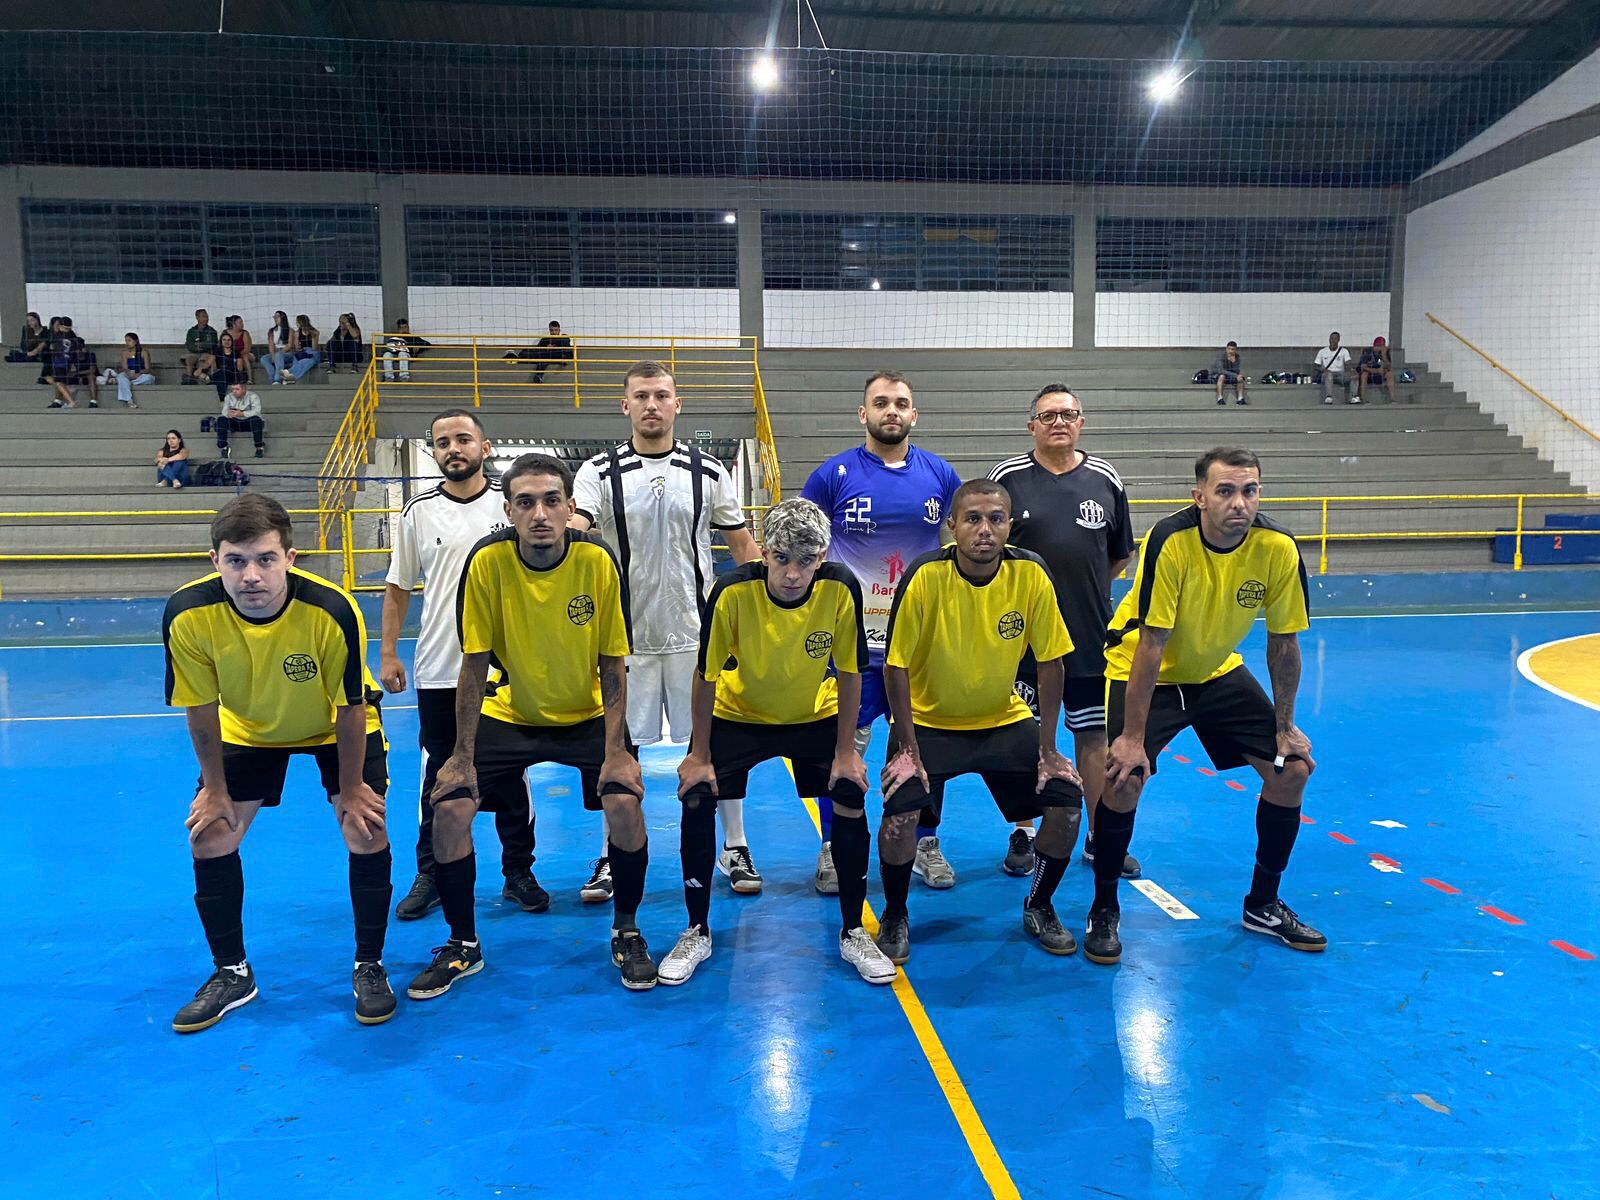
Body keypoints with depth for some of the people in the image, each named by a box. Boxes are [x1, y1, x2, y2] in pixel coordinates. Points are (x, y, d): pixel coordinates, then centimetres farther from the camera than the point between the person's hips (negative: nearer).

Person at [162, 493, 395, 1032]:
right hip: (247, 729, 3)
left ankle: (369, 967, 9)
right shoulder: (187, 614, -30)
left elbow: (350, 709, -23)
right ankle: (232, 973, 20)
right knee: (210, 838, -2)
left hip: (335, 726, -2)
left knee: (367, 834, -12)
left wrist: (350, 790, -14)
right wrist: (215, 788, -5)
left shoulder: (332, 610, -37)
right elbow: (201, 710, -14)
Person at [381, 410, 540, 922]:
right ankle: (430, 876, 25)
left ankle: (519, 874, 22)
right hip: (438, 672, 1)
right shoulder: (418, 512, 4)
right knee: (438, 776, 10)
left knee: (510, 776, 8)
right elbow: (398, 587, 9)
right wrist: (387, 653, 3)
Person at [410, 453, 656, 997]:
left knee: (625, 802, -21)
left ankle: (626, 932, 5)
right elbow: (474, 666, -11)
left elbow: (612, 666, -11)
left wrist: (616, 750, -17)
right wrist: (463, 756, -10)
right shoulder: (487, 561, -19)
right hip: (509, 715, 1)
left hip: (587, 716, -1)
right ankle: (463, 944, 13)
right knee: (449, 807, -12)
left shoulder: (598, 561, -19)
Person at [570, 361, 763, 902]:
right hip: (627, 634, 0)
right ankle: (614, 856, 25)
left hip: (698, 634, 1)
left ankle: (735, 849, 23)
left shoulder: (709, 471, 3)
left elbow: (742, 545, 8)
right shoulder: (599, 472, -1)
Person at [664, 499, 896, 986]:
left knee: (851, 798, -12)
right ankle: (696, 932, 8)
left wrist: (845, 751, -10)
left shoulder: (841, 589, -27)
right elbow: (706, 675, -17)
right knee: (697, 798, -13)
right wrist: (699, 754, -12)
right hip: (737, 715, -1)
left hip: (816, 717, 1)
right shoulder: (733, 591, -30)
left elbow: (848, 672, -13)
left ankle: (853, 933, 9)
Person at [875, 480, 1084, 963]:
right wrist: (907, 749, -16)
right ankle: (894, 917, 9)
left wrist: (1047, 747, -7)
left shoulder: (1031, 574, -16)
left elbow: (1050, 663, -7)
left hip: (1004, 719, 3)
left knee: (1066, 804, -10)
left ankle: (1038, 908, 18)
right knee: (899, 814, -21)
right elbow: (895, 666, -15)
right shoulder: (926, 576, -22)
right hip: (928, 720, -2)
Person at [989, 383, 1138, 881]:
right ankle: (1023, 835, 23)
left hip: (1091, 636, 2)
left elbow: (1121, 554, 15)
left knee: (1095, 736, 9)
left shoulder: (1105, 479, 4)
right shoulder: (1007, 478, -3)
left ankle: (1100, 838, 24)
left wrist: (1084, 586, 8)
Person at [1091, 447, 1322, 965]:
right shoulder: (1171, 540, -30)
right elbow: (1151, 642, -28)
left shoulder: (1278, 548, -18)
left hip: (1219, 672, 5)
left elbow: (1283, 641, -6)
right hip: (1144, 670, -4)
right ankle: (1104, 910, 1)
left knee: (1291, 771, -1)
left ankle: (1263, 904, 20)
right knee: (1124, 779, -22)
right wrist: (1133, 737, -27)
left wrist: (1285, 726, -1)